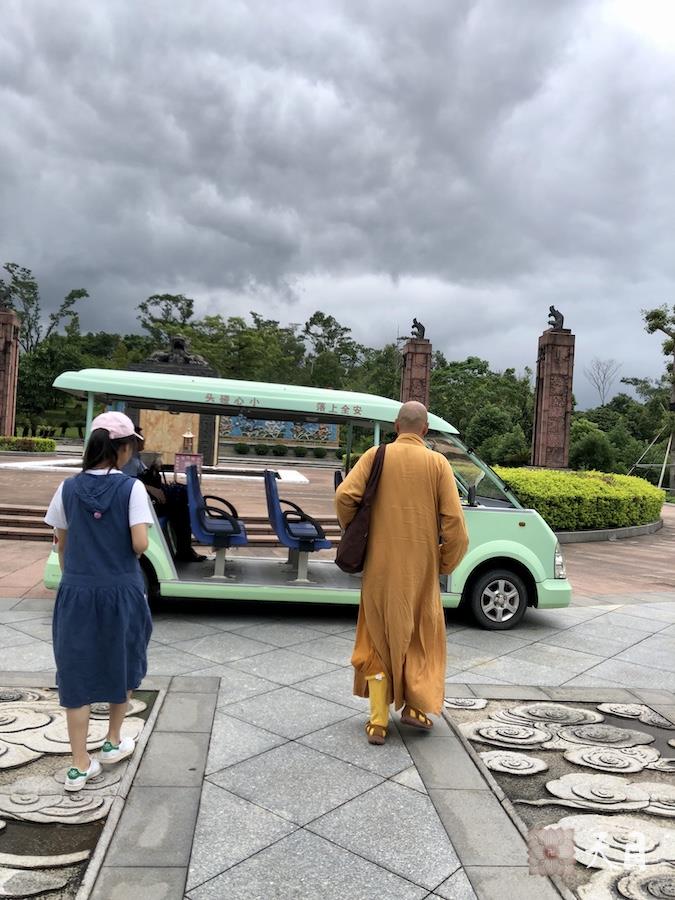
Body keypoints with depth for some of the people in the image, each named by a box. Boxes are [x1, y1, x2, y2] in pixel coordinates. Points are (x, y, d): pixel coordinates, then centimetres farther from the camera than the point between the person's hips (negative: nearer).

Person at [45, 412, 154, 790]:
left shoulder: (69, 488, 0)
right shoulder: (131, 487, -11)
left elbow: (62, 545, 7)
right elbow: (140, 544, -17)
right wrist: (123, 555, 5)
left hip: (77, 592, 2)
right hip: (121, 591, -2)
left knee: (77, 674, 9)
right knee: (122, 667, 19)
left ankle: (81, 766, 14)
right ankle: (113, 743, 34)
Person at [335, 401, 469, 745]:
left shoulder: (376, 456, -1)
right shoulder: (437, 463, -3)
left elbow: (344, 496, -14)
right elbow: (454, 523, -9)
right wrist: (445, 564, 5)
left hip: (381, 565, 1)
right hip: (421, 567, 0)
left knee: (380, 636, 14)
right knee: (422, 633, 22)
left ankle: (378, 722, 14)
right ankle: (415, 705, 18)